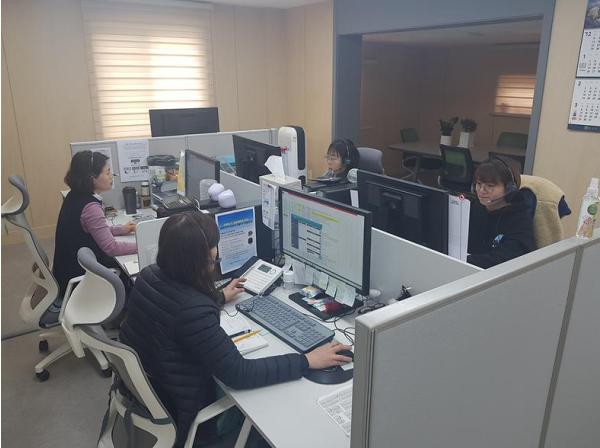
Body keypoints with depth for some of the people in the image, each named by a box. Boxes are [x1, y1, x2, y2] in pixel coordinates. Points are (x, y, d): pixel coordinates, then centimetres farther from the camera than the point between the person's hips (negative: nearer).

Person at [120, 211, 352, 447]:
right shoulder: (194, 311, -37)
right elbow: (238, 374, -31)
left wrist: (219, 297, 24)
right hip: (175, 412, -7)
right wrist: (306, 361, -26)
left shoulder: (149, 275, -10)